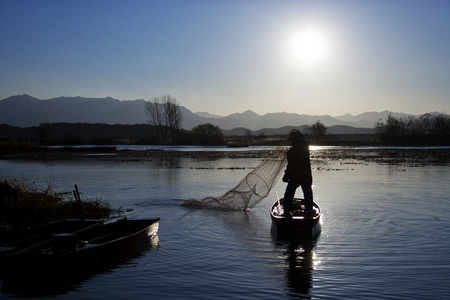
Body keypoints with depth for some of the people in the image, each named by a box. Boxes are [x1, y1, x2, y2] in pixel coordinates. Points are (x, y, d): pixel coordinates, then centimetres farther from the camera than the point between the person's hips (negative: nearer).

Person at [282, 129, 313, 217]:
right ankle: (308, 209, 22)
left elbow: (290, 165, -17)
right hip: (306, 176, 4)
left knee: (289, 194, 8)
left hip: (295, 177, -4)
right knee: (308, 193, 19)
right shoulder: (305, 147, -2)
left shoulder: (291, 151, -17)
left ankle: (287, 210, 7)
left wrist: (286, 175, -7)